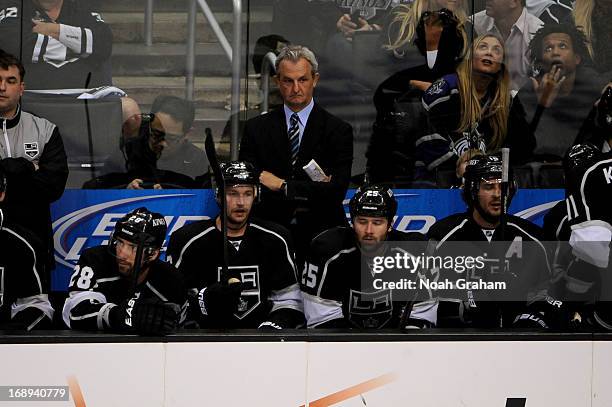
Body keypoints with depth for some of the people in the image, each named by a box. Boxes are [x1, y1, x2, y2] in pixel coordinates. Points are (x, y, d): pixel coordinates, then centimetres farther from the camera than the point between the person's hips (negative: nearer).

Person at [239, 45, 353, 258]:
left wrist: (283, 186, -5)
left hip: (321, 239, 0)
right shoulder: (256, 128, 11)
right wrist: (312, 191, -6)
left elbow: (337, 190, -4)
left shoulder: (338, 130, 6)